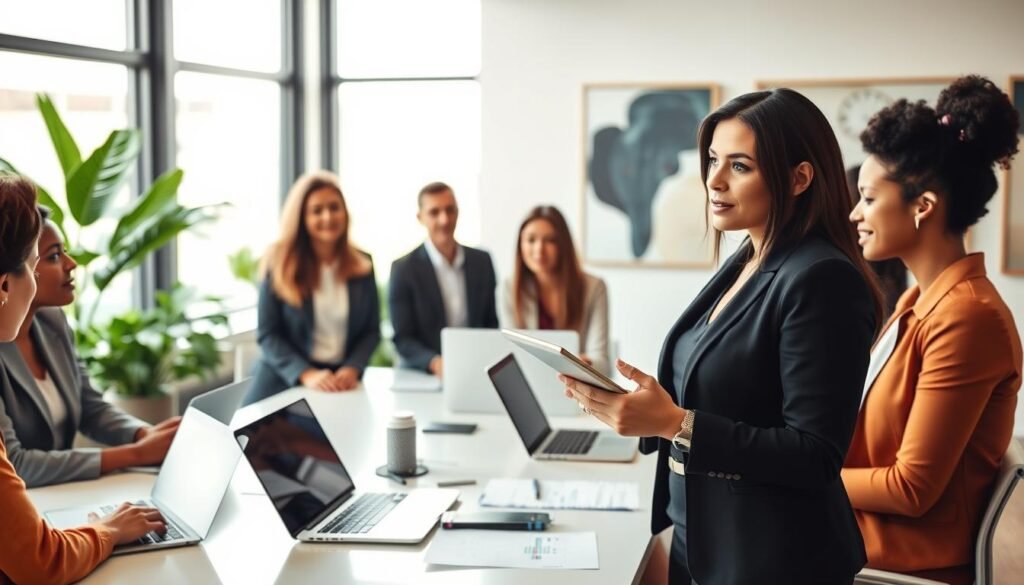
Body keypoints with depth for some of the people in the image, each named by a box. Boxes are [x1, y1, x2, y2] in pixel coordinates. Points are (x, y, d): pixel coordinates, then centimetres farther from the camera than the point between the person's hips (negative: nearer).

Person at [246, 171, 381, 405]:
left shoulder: (363, 265, 7)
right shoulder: (280, 262, -1)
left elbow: (371, 330, 8)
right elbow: (267, 334, -3)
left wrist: (352, 370, -10)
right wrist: (306, 374, -17)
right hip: (284, 384, -2)